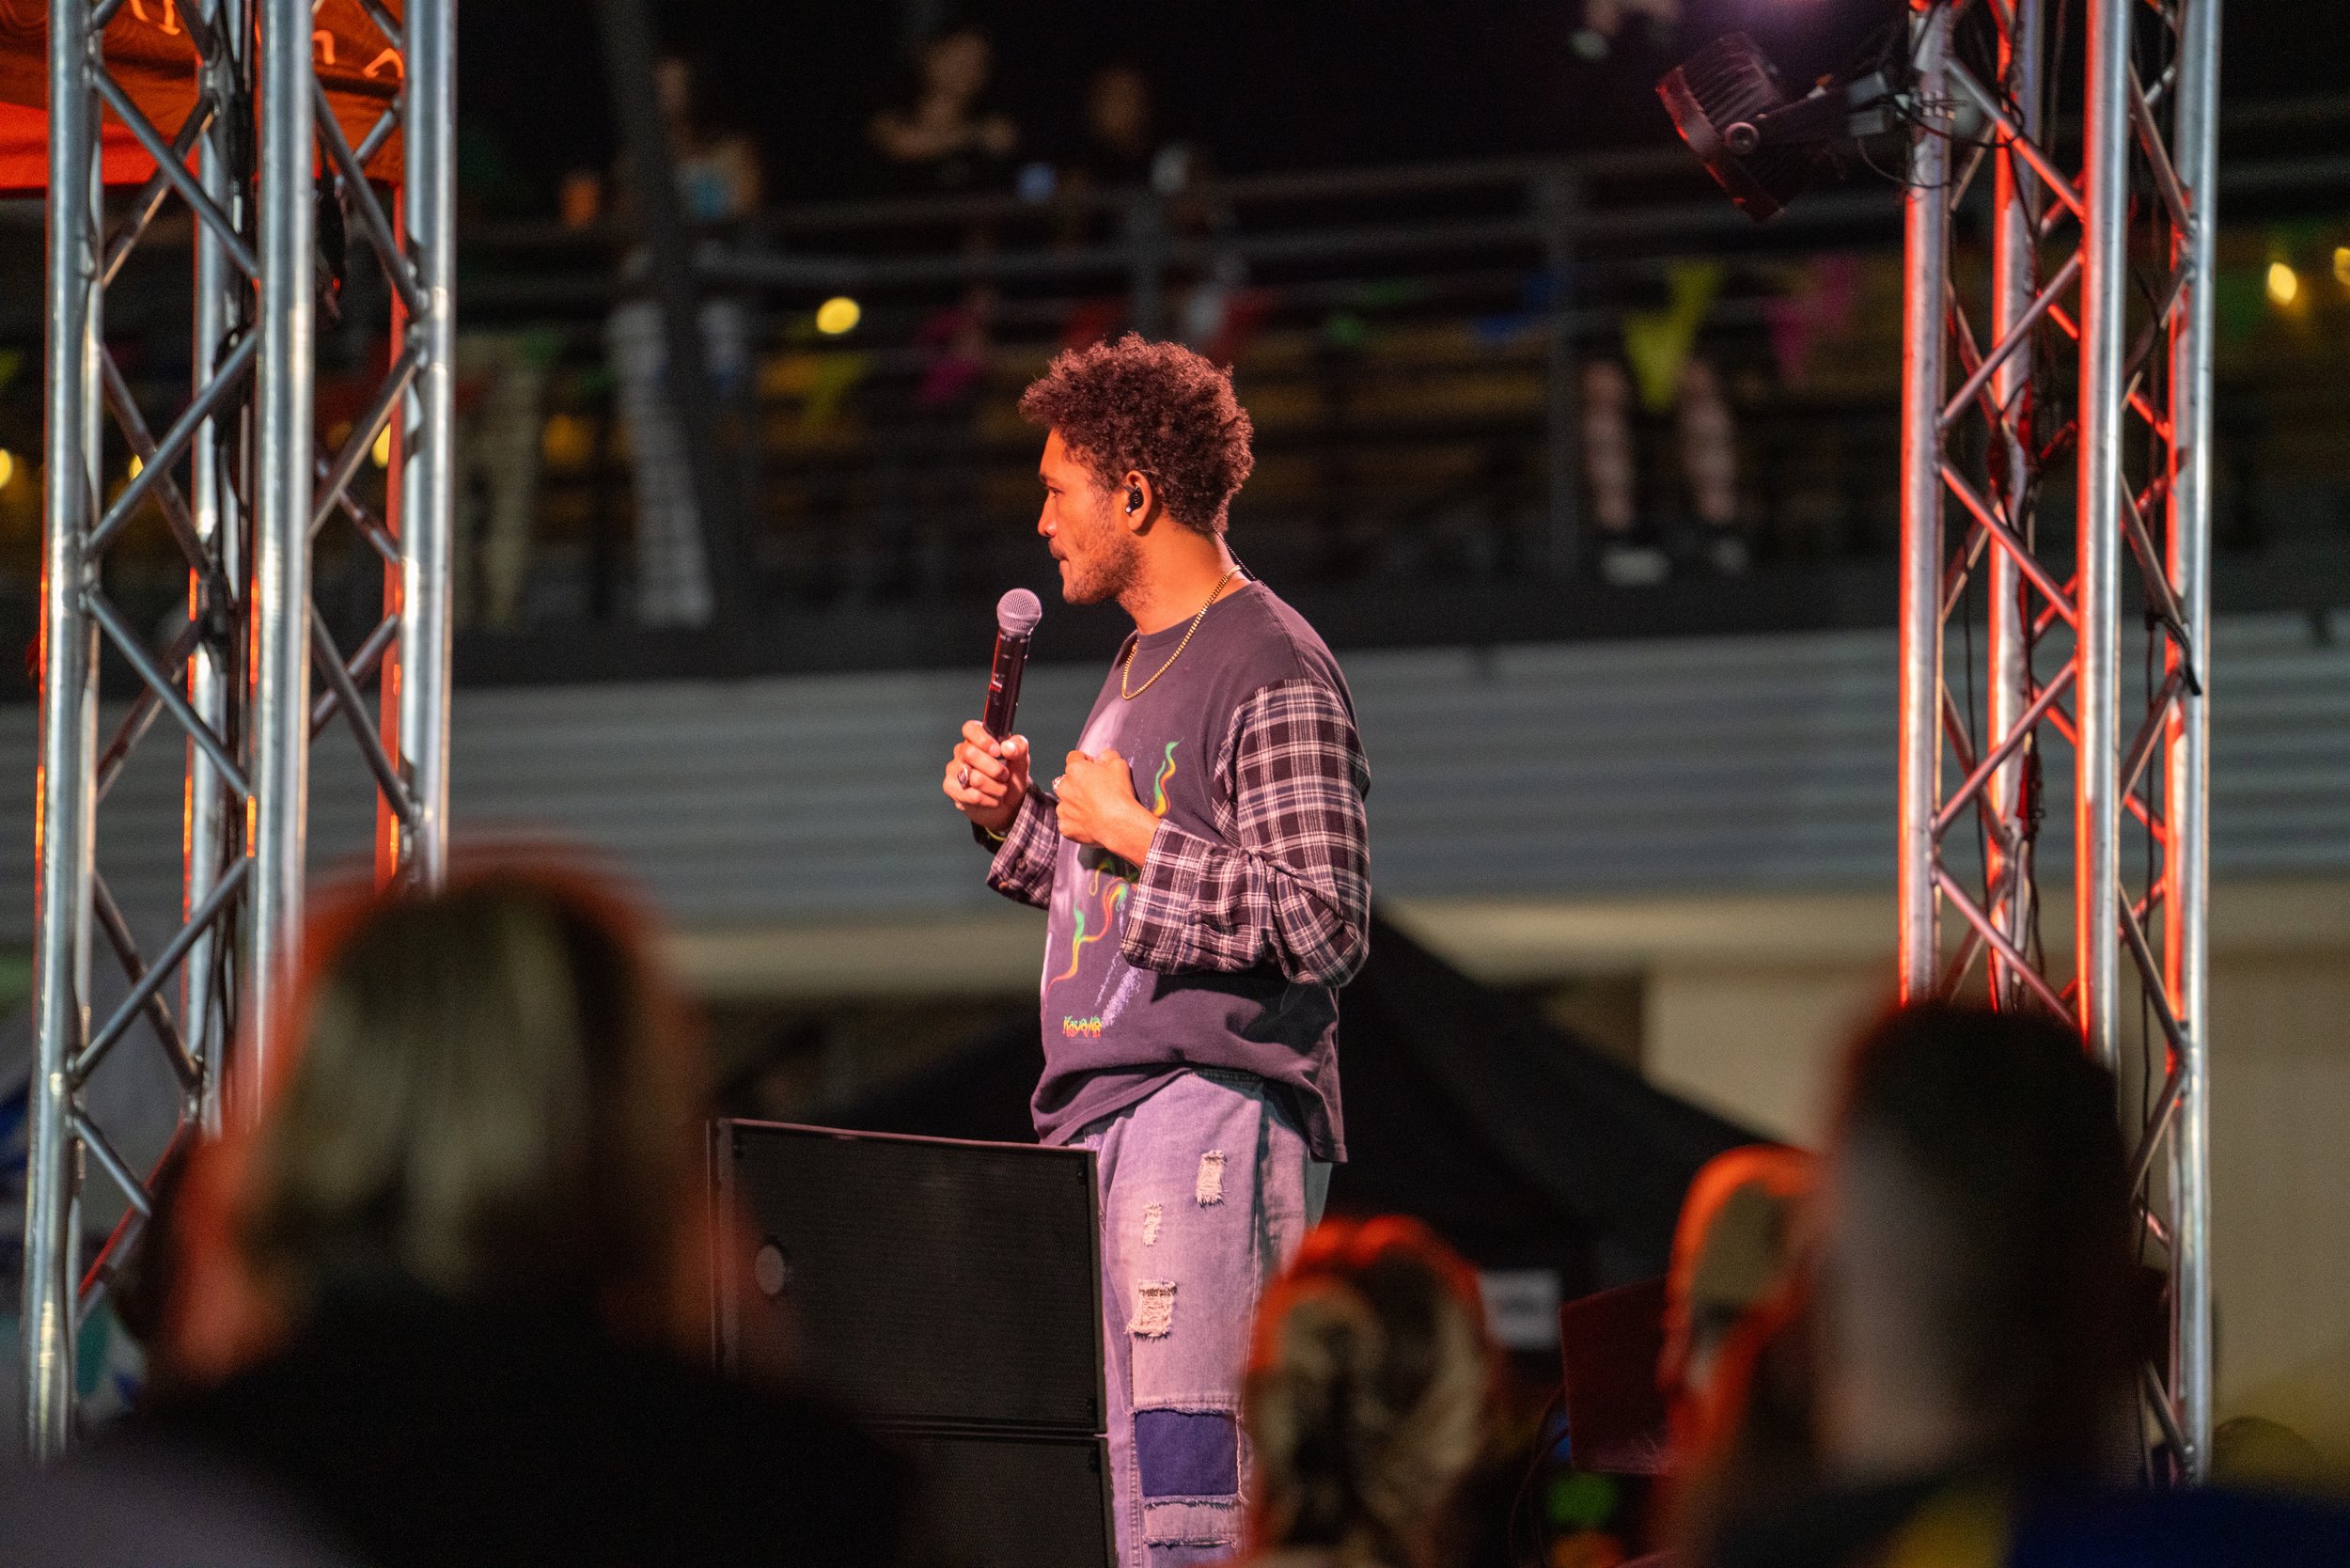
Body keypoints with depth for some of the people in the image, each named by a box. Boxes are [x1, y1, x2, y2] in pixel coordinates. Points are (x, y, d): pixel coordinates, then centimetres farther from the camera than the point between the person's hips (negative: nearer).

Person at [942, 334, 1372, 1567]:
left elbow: (1323, 927, -16)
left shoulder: (1275, 675, -9)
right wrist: (1015, 822, 13)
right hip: (1104, 1120, 10)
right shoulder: (1142, 666, 21)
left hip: (1212, 1111, -10)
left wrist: (1139, 836, -14)